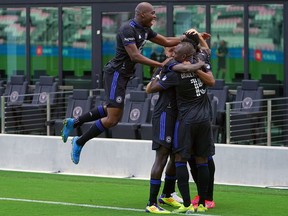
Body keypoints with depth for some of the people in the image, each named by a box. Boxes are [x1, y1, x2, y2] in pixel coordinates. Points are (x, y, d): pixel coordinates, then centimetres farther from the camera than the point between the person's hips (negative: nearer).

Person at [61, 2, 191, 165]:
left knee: (112, 110, 24)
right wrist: (160, 65, -27)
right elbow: (135, 56, -26)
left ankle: (73, 123, 31)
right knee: (113, 119, -10)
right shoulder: (128, 30, -20)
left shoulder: (145, 30, 9)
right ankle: (79, 142, 4)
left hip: (124, 75, 10)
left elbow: (166, 42, 16)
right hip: (116, 73, -10)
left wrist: (185, 37, 4)